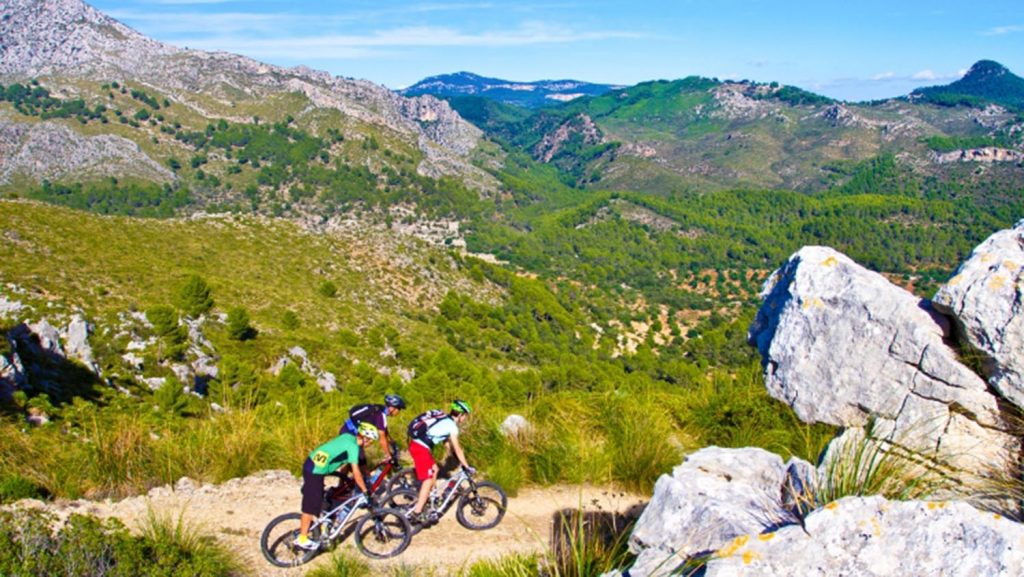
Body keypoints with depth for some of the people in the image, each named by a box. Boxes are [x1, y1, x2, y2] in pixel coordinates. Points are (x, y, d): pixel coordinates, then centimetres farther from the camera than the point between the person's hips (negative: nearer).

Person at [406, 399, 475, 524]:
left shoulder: (444, 420, 19)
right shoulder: (451, 425, -8)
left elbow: (448, 443, 24)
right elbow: (457, 448, -8)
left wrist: (459, 460, 25)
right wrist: (467, 467, -2)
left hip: (415, 444, 9)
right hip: (420, 448, -9)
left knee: (434, 469, 20)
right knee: (428, 480, -4)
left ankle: (423, 500, 28)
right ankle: (417, 512, -4)